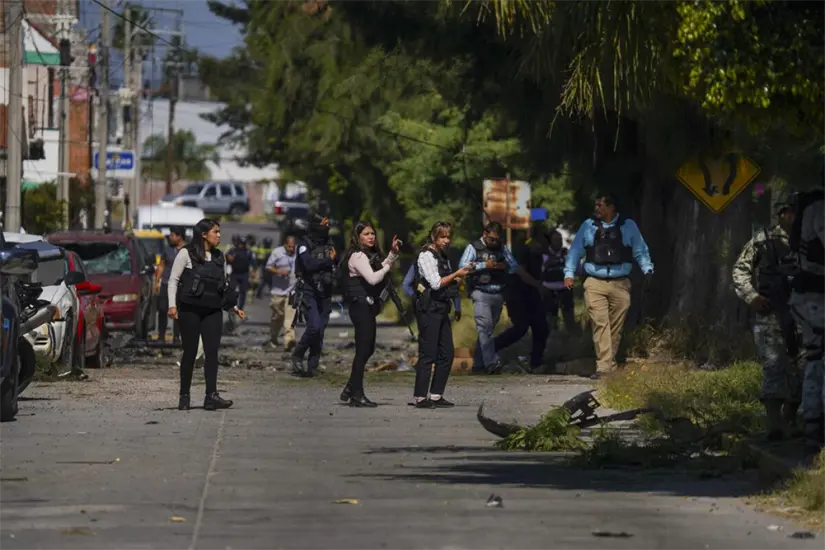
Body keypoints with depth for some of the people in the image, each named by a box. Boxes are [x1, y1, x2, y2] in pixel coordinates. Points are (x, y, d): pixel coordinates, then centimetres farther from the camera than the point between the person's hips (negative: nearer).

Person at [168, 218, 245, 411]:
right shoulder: (187, 254, -1)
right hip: (190, 308, -5)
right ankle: (184, 396, 8)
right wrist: (172, 305, -12)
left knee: (212, 351, -7)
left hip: (213, 310, 5)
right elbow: (173, 280, -2)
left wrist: (234, 306, 18)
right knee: (190, 352, -1)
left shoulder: (218, 257, 15)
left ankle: (211, 396, -13)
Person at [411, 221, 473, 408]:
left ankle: (436, 395, 13)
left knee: (446, 354, 8)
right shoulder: (426, 256, -9)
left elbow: (450, 284, 22)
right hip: (429, 309, -9)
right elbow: (436, 283, -17)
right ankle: (420, 397, -7)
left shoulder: (442, 257, 18)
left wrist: (462, 275, 4)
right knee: (428, 354, -9)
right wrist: (457, 274, -11)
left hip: (441, 309, 9)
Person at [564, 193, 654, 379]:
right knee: (600, 324, -12)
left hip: (620, 284, 1)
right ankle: (603, 366, -17)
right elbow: (575, 251, 12)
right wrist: (569, 273, 2)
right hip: (595, 284, -1)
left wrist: (647, 269, -5)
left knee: (616, 327, 4)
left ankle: (610, 363, 16)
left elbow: (640, 251, 9)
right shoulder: (588, 226, 9)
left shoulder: (628, 226, 8)